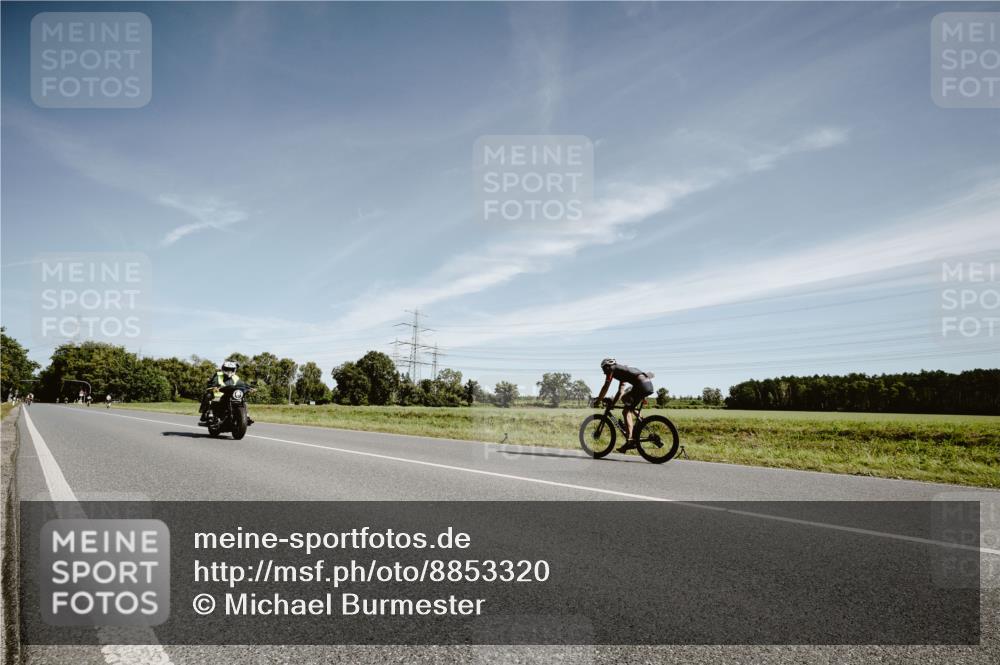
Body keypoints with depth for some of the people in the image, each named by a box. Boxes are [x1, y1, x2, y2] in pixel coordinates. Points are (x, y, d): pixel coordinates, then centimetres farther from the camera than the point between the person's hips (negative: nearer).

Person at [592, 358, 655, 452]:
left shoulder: (612, 369, 9)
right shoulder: (621, 371, 33)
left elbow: (605, 387, 4)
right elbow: (620, 392, 35)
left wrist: (598, 401, 12)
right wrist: (612, 403, 36)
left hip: (641, 385, -9)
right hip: (649, 384, 9)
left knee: (626, 412, -3)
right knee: (624, 398, 28)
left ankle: (630, 440, -10)